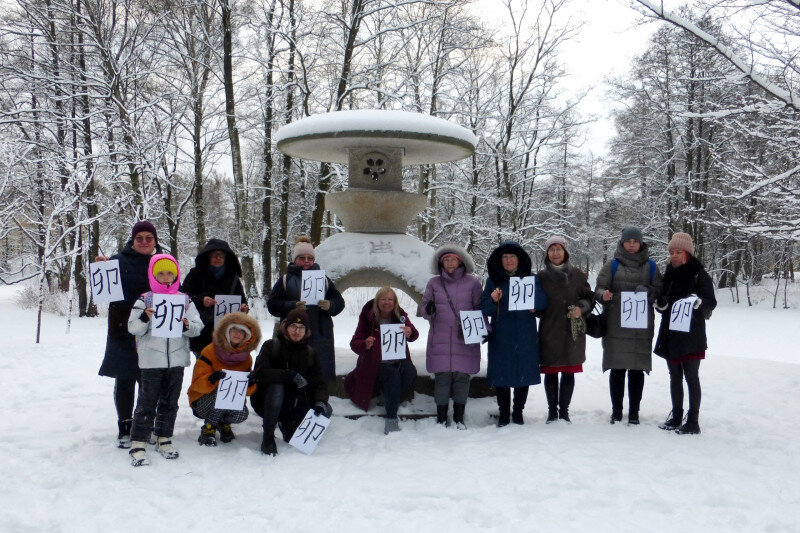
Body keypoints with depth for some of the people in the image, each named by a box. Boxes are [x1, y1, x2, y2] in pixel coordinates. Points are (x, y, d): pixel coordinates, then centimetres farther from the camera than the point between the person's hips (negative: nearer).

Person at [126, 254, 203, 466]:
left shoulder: (185, 300, 7)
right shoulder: (144, 300, 1)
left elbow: (198, 327, 2)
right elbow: (133, 328, -5)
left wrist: (187, 325, -19)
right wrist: (144, 318, -24)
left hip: (177, 360, 3)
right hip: (151, 360, -3)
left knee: (170, 401, 12)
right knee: (147, 402, -1)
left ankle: (164, 439, 25)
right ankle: (138, 444, 5)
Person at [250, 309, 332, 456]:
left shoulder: (310, 353, 7)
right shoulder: (271, 346, -5)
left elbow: (319, 382, 0)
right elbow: (259, 373, -21)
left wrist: (320, 401, -23)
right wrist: (291, 375, -31)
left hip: (294, 404, 4)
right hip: (266, 403, -4)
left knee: (326, 411, -18)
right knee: (276, 387, -35)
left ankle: (289, 425, 7)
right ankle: (268, 438, -24)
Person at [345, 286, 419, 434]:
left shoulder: (400, 316, 3)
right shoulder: (368, 318, -4)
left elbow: (414, 335, -12)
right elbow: (354, 343, -5)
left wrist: (410, 332, -38)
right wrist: (365, 345, -29)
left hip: (398, 361, 3)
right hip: (377, 364, -3)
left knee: (410, 372, -29)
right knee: (393, 375, -33)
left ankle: (391, 398, -2)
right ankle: (391, 418, -31)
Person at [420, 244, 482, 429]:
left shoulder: (472, 282, 5)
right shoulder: (434, 283, 8)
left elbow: (479, 308, 9)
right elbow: (424, 308, 10)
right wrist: (429, 310, -14)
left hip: (465, 339, -1)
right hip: (440, 340, 1)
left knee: (462, 377, 1)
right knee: (442, 378, 0)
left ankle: (459, 419, 14)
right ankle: (441, 419, 11)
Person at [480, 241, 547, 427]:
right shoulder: (493, 281, 6)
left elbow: (543, 303, 4)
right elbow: (483, 309, 1)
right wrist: (493, 300, -20)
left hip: (525, 337, 1)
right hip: (501, 337, 0)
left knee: (524, 373, 5)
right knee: (501, 375, 1)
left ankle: (518, 413, 19)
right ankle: (504, 413, 14)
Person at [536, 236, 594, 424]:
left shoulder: (576, 275, 4)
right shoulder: (541, 276, 4)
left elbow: (589, 297, 8)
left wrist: (581, 308, -10)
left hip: (572, 332, 0)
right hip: (549, 332, 0)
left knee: (569, 373, 5)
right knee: (550, 373, 4)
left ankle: (564, 410, 17)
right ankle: (552, 410, 17)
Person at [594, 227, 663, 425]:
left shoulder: (650, 266, 12)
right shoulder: (612, 265, 8)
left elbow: (659, 290, 9)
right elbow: (599, 288, 4)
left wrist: (647, 291, -12)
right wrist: (604, 295, -19)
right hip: (616, 325, -1)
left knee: (637, 369, 2)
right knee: (617, 368, 1)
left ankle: (634, 412, 11)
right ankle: (616, 411, 12)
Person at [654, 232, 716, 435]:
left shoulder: (699, 274, -4)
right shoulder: (668, 275, 14)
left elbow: (711, 303, -6)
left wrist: (698, 301, -27)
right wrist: (661, 303, -4)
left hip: (691, 334, -6)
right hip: (670, 334, 6)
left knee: (691, 376, -4)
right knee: (675, 376, 12)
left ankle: (693, 421, 0)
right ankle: (676, 416, 22)